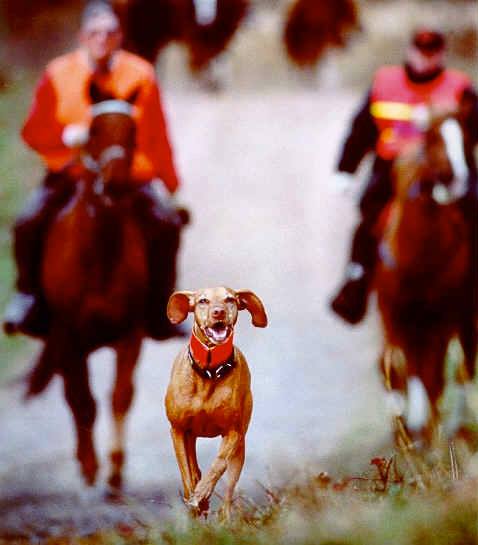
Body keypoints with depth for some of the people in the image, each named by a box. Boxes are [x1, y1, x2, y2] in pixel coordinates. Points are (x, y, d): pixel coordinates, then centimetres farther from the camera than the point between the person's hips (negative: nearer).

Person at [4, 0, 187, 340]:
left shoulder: (141, 76, 2)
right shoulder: (59, 75, 2)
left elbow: (158, 137, 8)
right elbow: (33, 132, 6)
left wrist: (172, 184, 5)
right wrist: (68, 136, -13)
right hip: (69, 177, 0)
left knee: (167, 225, -23)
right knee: (28, 225, -22)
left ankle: (158, 312, -7)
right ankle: (30, 296, 4)